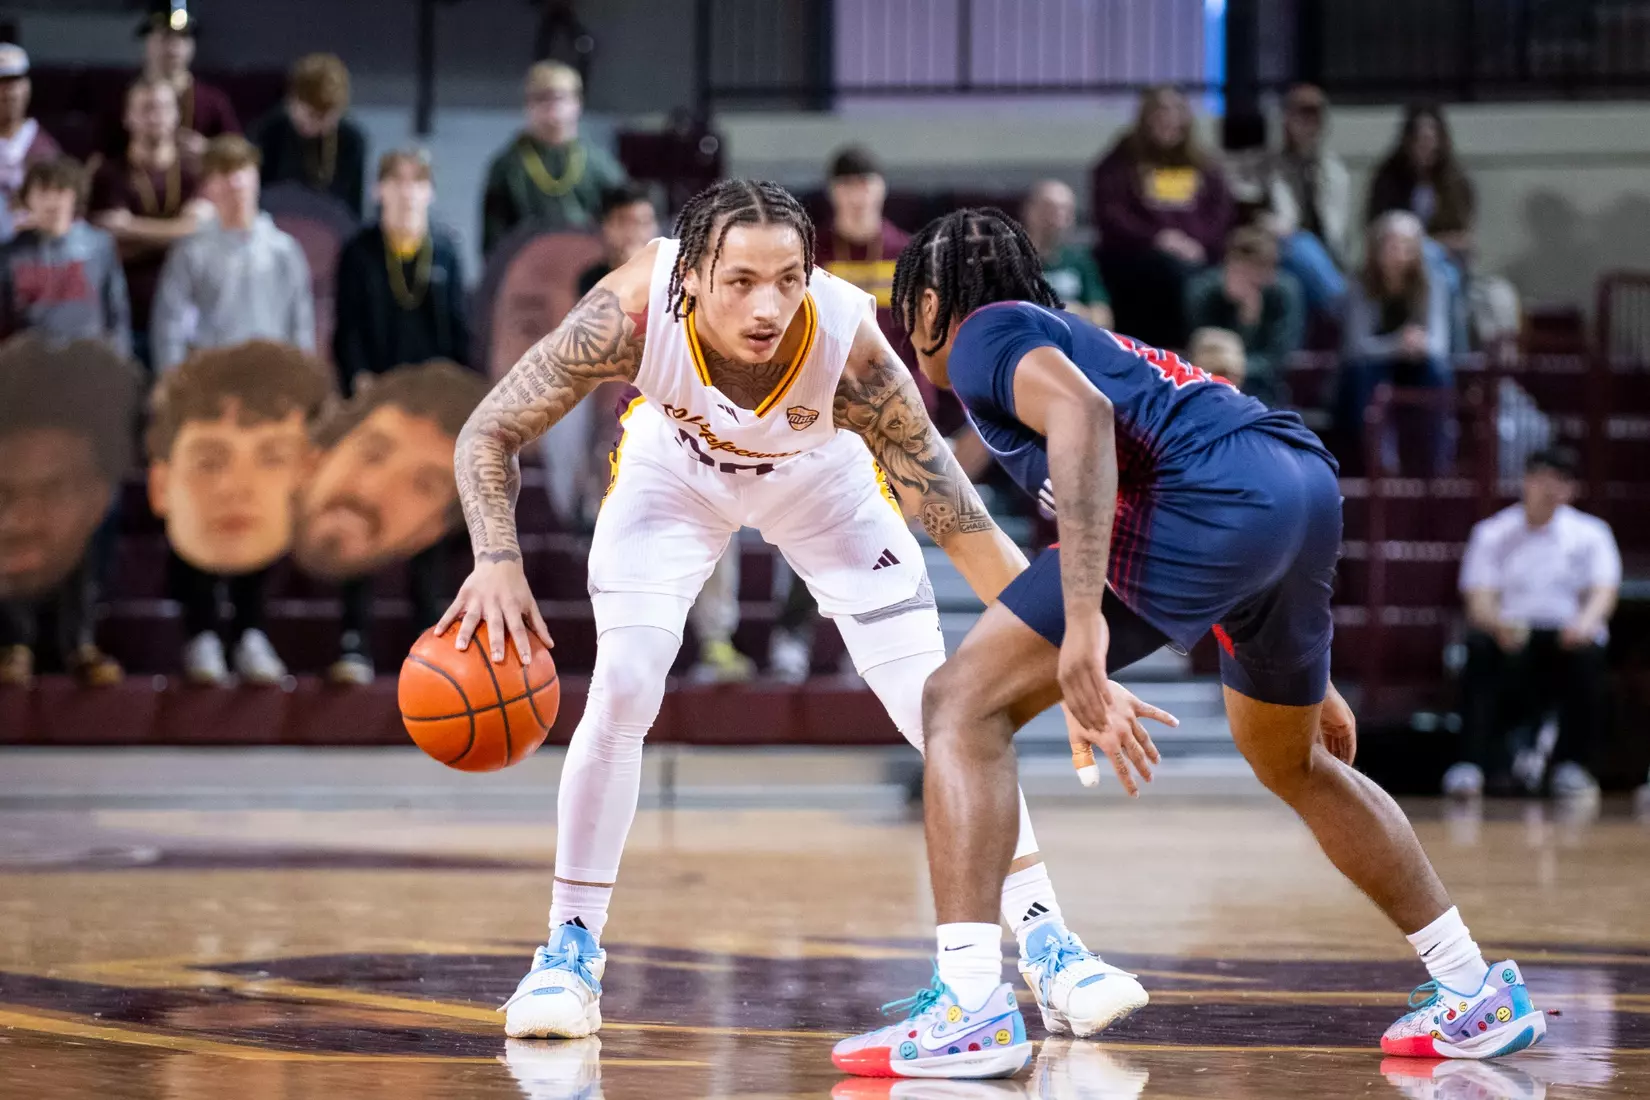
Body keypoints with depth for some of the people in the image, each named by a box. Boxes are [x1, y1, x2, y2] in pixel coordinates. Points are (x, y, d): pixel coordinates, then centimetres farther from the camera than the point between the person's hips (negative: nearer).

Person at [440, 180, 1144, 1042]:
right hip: (674, 472, 0)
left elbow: (965, 530, -32)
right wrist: (498, 562, -44)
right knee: (621, 693, -15)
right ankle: (570, 948, 2)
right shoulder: (632, 311, -40)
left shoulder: (849, 346, -40)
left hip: (820, 480, 0)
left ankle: (1047, 947, 3)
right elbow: (489, 435, -26)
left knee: (939, 705, -8)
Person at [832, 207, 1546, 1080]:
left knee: (965, 702, -4)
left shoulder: (990, 333, 10)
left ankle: (968, 1010, -15)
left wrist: (1084, 619, -24)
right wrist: (1307, 678, 47)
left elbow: (1082, 412, -14)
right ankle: (1478, 997, 40)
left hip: (1214, 500, -9)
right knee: (1290, 761, 33)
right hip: (1312, 482, 9)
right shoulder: (1075, 338, 36)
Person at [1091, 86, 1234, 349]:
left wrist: (1200, 243, -6)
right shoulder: (1122, 161, 11)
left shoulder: (1202, 164, 22)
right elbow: (1109, 214, 0)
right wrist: (1155, 238, -13)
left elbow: (1222, 209, 13)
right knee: (1174, 269, -36)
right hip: (1136, 254, -4)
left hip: (1194, 255, 4)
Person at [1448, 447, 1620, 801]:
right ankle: (1474, 763, -33)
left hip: (1565, 636, 0)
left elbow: (1604, 592, -6)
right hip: (1509, 637, 0)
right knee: (1481, 647, -33)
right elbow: (1479, 600, -5)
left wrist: (1585, 622, -32)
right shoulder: (1491, 533, 8)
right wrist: (1499, 624, -31)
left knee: (1586, 651, -34)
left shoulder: (1591, 533, 8)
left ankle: (1572, 765, -21)